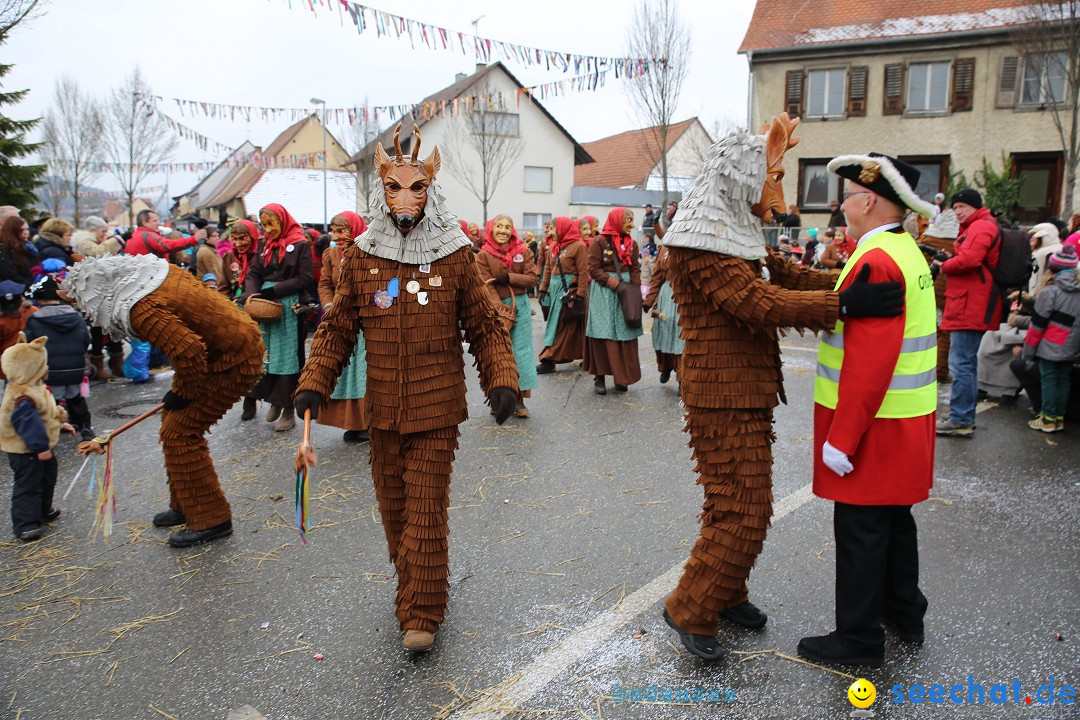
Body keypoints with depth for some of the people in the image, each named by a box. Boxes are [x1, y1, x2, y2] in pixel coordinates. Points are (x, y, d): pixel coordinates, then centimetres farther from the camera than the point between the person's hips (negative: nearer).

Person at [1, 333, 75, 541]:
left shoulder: (34, 388, 4)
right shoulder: (23, 398, -31)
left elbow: (46, 413, 19)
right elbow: (29, 424, -33)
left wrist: (59, 424, 26)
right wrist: (40, 447, -31)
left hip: (38, 447, 11)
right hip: (24, 451, -11)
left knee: (46, 478, 24)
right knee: (27, 485, -4)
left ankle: (43, 511, 42)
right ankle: (26, 524, 2)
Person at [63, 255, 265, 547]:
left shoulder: (140, 309, -23)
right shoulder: (155, 269, 6)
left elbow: (188, 351, -31)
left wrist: (183, 393, -12)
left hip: (232, 361, -10)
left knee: (179, 433, -5)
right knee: (173, 418, 19)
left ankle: (211, 520, 6)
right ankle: (186, 505, 33)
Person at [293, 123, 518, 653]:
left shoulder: (454, 257, -3)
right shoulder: (361, 257, 3)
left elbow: (485, 326, 2)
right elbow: (337, 328, 7)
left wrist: (502, 380, -11)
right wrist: (313, 384, -5)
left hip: (436, 408, -3)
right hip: (382, 409, 3)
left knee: (426, 510, -1)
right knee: (393, 506, 14)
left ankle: (422, 614, 12)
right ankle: (416, 591, 35)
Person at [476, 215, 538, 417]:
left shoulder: (523, 252, 4)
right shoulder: (483, 255, -3)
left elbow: (532, 278, -2)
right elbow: (487, 287, -10)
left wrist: (508, 277, -15)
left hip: (520, 305, 2)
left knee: (521, 352, 2)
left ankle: (519, 399, 9)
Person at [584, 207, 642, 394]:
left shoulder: (632, 244, 11)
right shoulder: (600, 242, -5)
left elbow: (636, 269, 9)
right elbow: (594, 269, -8)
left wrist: (634, 290, -5)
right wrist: (613, 282, -16)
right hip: (603, 291, -5)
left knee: (625, 335, 3)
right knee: (602, 335, -3)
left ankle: (622, 377, 12)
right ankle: (599, 377, 5)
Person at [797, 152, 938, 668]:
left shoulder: (875, 261, -21)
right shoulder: (907, 251, 11)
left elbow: (869, 361, -26)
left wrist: (842, 440, -23)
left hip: (875, 423, -10)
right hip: (906, 416, 10)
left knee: (860, 528, 1)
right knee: (894, 517, 21)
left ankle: (859, 640, 14)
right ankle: (904, 613, 37)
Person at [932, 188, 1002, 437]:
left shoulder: (981, 227, -12)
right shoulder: (974, 227, 23)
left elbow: (968, 259, -25)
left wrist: (944, 266, -8)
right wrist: (949, 259, 4)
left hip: (971, 307, -12)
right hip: (970, 306, 12)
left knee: (961, 364, -10)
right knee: (967, 363, 17)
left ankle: (961, 421, -7)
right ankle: (966, 417, 25)